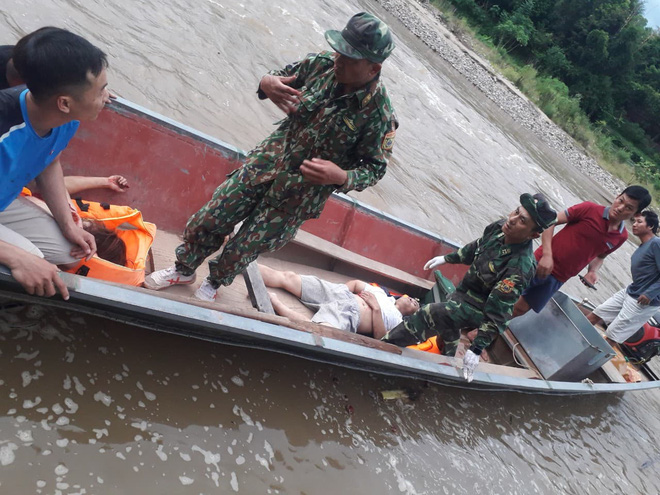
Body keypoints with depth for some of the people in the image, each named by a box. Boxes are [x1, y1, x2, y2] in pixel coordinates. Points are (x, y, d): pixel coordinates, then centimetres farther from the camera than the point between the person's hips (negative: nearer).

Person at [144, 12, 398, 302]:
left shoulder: (379, 114, -22)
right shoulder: (321, 64, -11)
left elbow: (375, 169, -12)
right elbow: (283, 76, 7)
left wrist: (340, 176, -32)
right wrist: (267, 83, -18)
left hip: (300, 194, -4)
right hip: (266, 164, 4)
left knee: (244, 248, 8)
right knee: (208, 220, 10)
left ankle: (215, 282, 42)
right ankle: (184, 269, 39)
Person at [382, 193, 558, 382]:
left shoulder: (520, 268, -36)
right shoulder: (500, 228, -16)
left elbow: (498, 313, -32)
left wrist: (477, 349, -29)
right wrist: (446, 258, 17)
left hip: (476, 309, -8)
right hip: (463, 291, 8)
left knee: (426, 315, -21)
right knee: (448, 328, 29)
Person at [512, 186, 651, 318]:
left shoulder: (622, 237, 0)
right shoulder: (589, 209, -13)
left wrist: (592, 271, -3)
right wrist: (547, 254, -22)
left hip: (558, 278, 4)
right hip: (540, 263, -4)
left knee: (521, 308, 9)